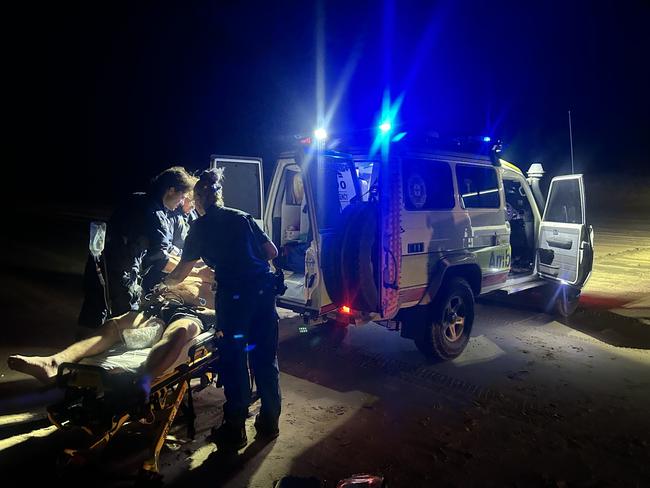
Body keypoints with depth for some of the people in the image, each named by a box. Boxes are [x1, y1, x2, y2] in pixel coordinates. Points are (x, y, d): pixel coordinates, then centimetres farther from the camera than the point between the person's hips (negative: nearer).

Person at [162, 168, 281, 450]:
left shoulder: (200, 227, 6)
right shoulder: (243, 217, 16)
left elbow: (181, 273, 11)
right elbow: (272, 252, 14)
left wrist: (164, 283, 31)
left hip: (234, 294, -4)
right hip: (264, 287, 5)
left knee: (234, 361, 8)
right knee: (266, 357, 14)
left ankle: (235, 431, 19)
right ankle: (269, 424, 27)